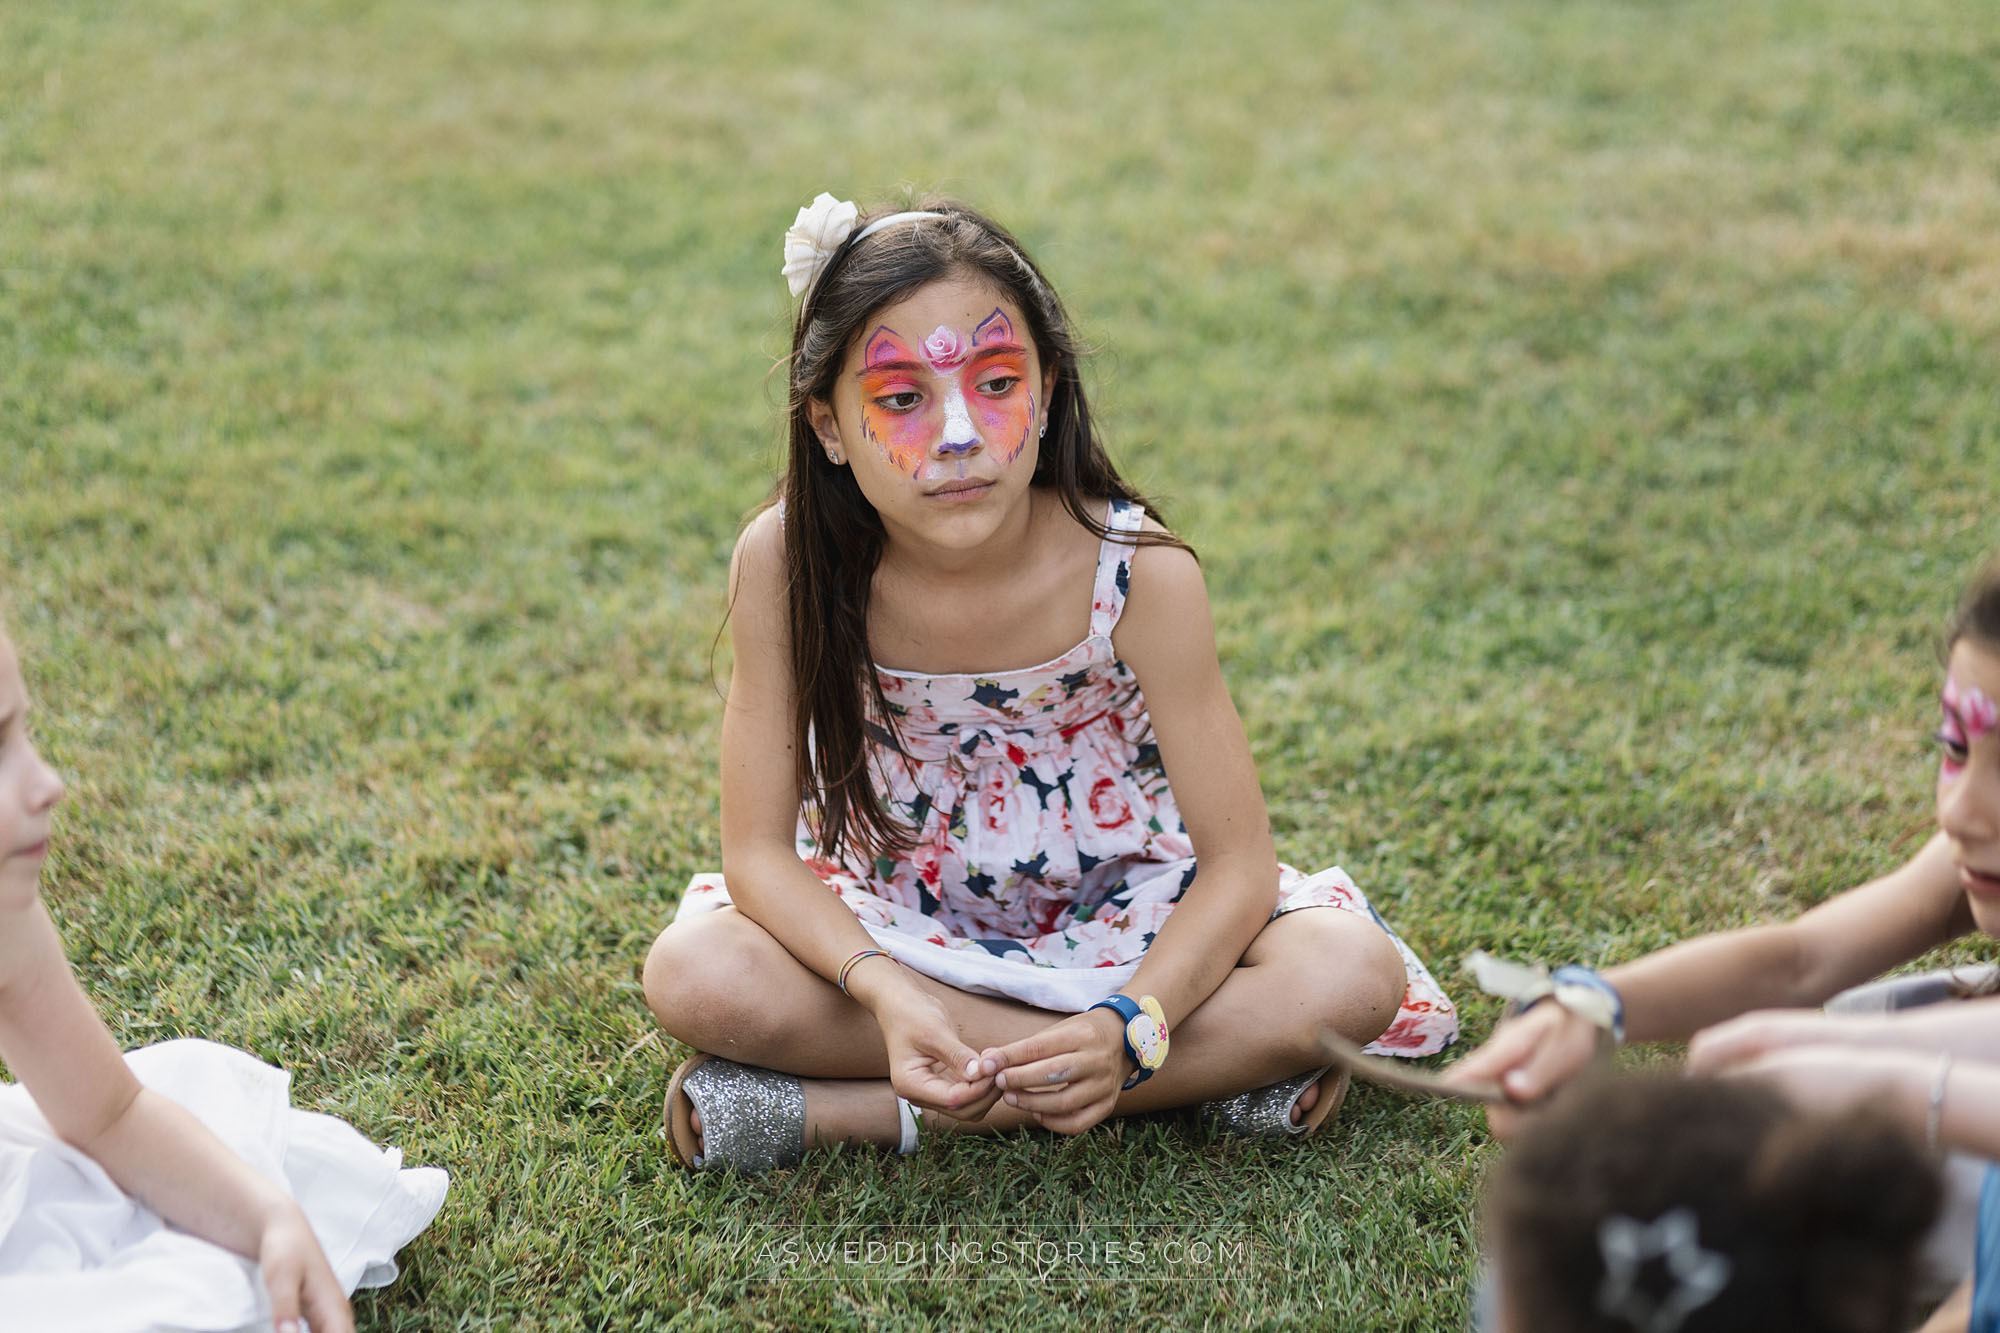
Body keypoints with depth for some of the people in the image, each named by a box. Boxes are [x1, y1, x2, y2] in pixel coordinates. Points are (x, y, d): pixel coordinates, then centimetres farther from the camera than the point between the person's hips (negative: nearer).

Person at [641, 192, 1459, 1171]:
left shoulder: (1139, 573, -23)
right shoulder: (787, 562, -21)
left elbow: (1239, 862, -20)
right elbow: (759, 848, -17)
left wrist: (1130, 1027, -39)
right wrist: (886, 995, -36)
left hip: (1116, 909, -1)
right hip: (895, 923, 2)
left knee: (1352, 976, -27)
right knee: (691, 975, -30)